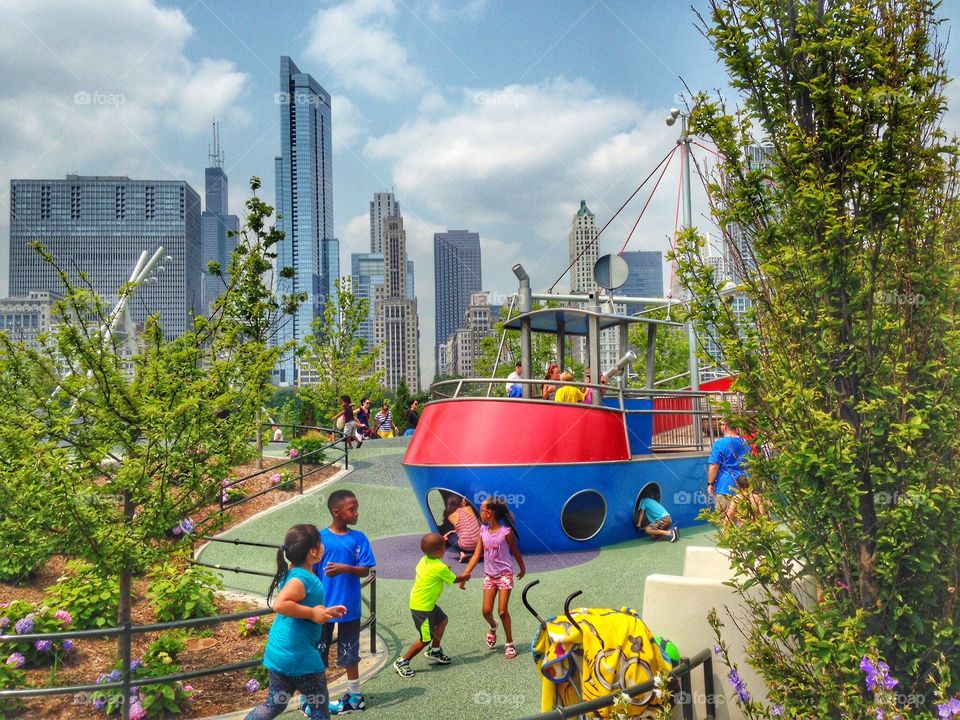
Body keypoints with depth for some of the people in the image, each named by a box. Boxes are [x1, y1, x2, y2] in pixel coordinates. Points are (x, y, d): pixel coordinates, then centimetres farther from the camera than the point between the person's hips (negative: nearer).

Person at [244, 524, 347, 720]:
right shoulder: (303, 578, -21)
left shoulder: (292, 573, 8)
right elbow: (280, 605, -36)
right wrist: (313, 613, -26)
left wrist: (324, 612, 13)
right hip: (299, 654, -9)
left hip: (279, 652, 9)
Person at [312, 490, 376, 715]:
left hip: (349, 607, 1)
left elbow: (365, 570, -6)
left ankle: (355, 695, 28)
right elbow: (310, 572, -3)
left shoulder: (359, 539, -5)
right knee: (317, 653, 10)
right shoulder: (320, 538, -9)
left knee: (349, 653, 14)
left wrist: (345, 568, -24)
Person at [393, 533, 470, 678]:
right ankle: (402, 662, 6)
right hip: (422, 607, -9)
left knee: (442, 620, 24)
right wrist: (465, 577, 15)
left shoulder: (424, 560, -2)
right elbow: (455, 579, -6)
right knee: (426, 639, -1)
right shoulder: (440, 568, -22)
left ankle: (434, 651, 38)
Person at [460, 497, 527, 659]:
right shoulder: (483, 531, -1)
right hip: (489, 575, 4)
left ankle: (509, 644, 9)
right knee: (486, 611, 0)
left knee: (502, 611, -6)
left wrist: (522, 569, 12)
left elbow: (515, 552, -1)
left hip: (505, 574, -4)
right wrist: (465, 574, -7)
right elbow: (476, 555, 0)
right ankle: (492, 628, 34)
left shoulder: (506, 532, -15)